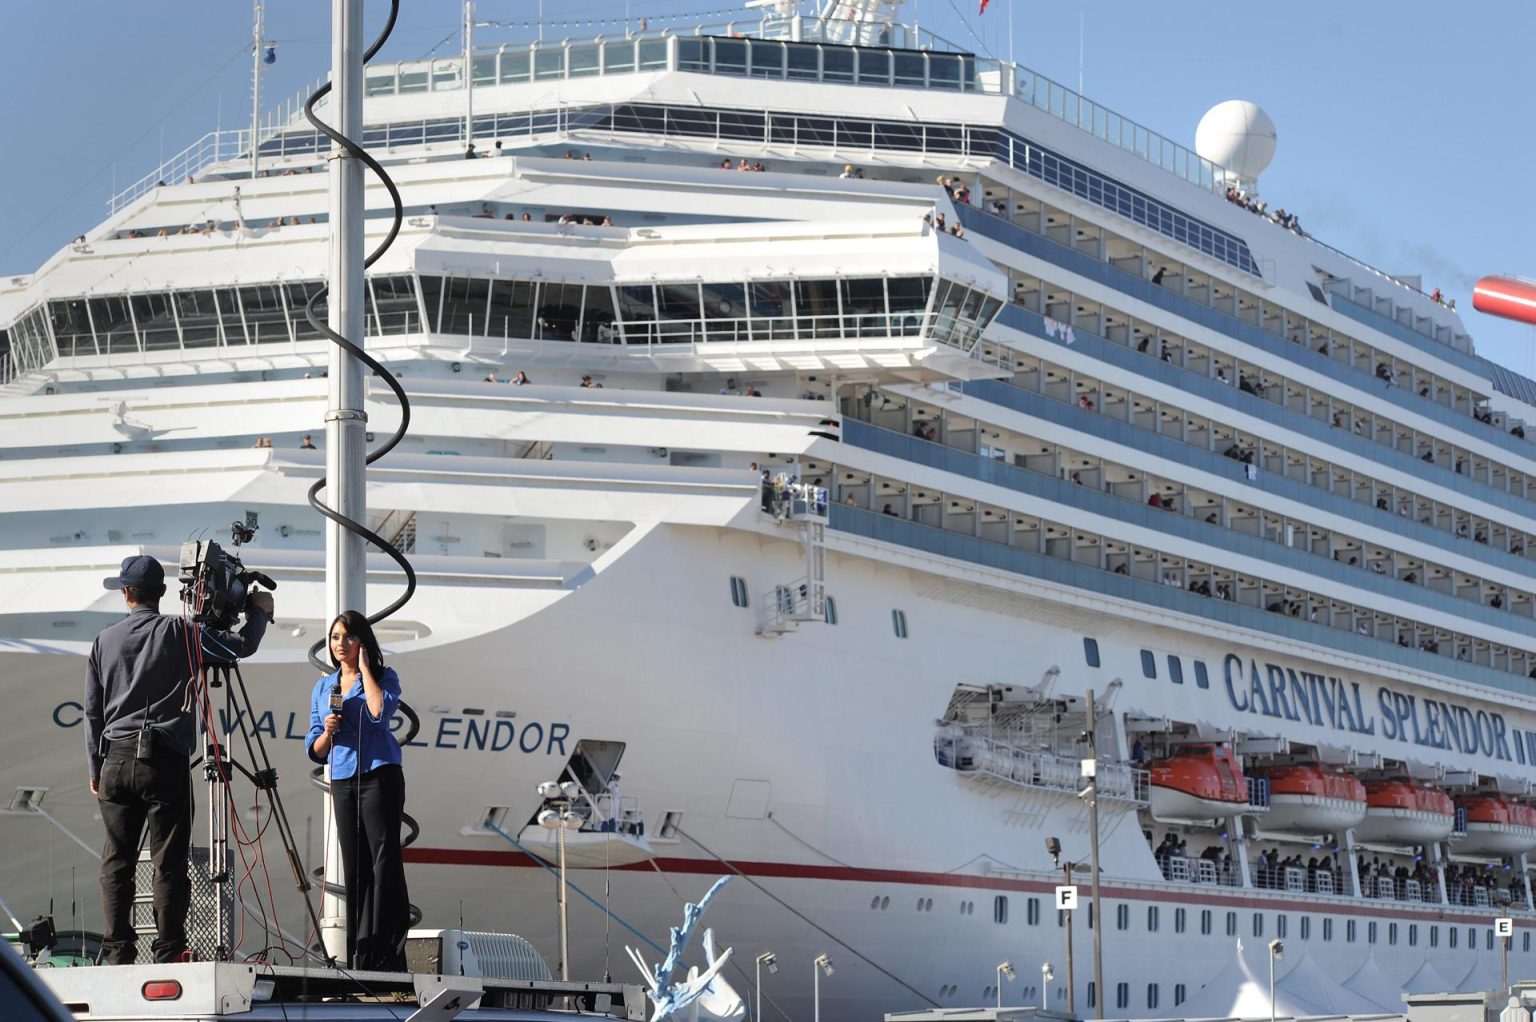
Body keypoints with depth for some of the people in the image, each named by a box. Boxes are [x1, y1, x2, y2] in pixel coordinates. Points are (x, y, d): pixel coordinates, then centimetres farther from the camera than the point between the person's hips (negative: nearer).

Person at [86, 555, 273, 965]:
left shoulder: (104, 641, 9)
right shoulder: (179, 632, -1)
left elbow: (93, 712, 11)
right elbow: (242, 644, -5)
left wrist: (95, 770, 18)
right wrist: (259, 610, 14)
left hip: (116, 760, 3)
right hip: (165, 762, -3)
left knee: (116, 861, 6)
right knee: (168, 862, -2)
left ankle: (118, 954, 4)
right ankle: (168, 955, -5)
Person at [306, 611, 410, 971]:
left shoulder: (384, 677, 4)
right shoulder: (323, 688, 17)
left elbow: (379, 711, -19)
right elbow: (315, 750, 18)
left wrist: (364, 668, -8)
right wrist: (328, 731, -4)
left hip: (379, 776, -5)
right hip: (342, 782, 5)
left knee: (384, 860, -10)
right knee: (354, 865, 3)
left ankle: (388, 953, -12)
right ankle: (359, 957, 4)